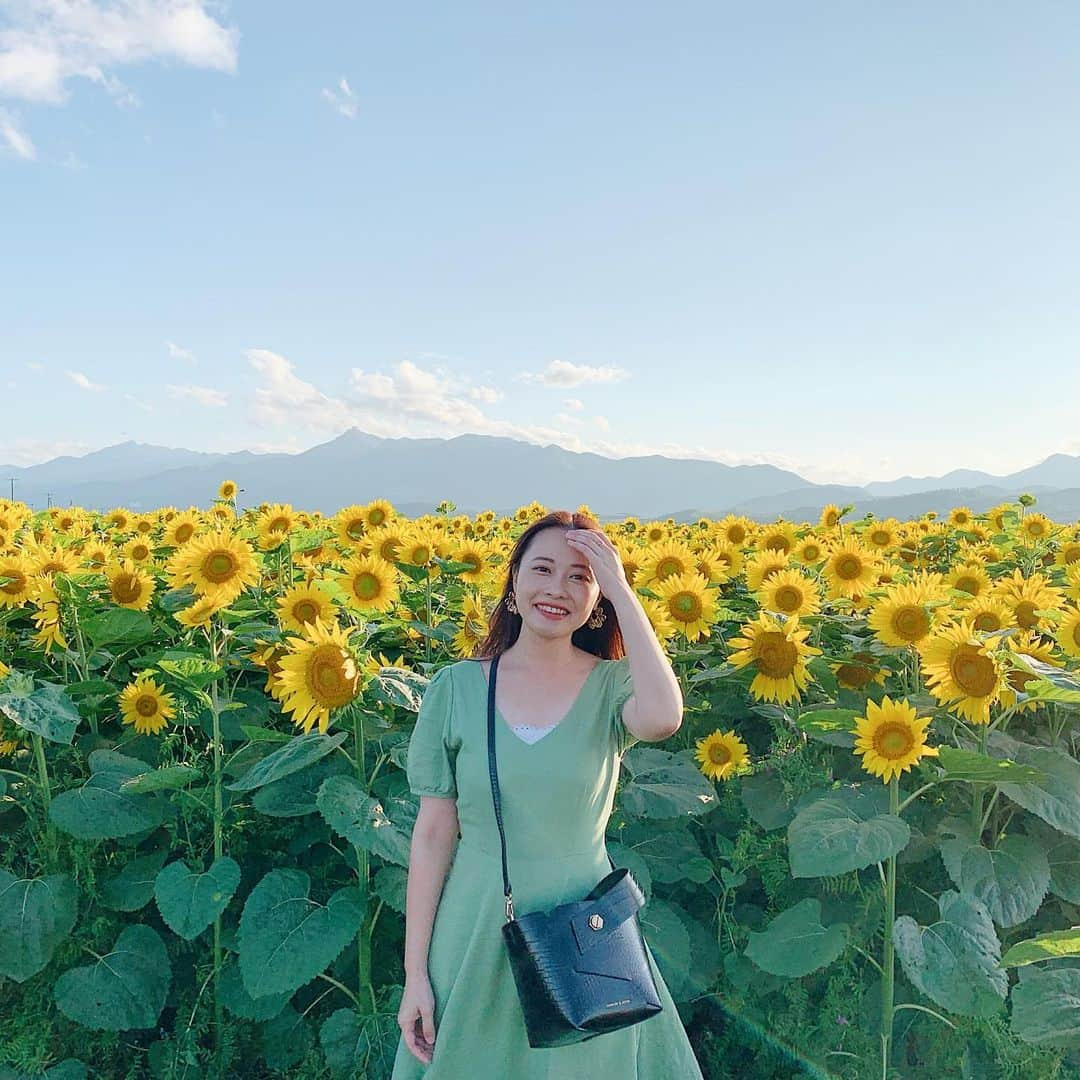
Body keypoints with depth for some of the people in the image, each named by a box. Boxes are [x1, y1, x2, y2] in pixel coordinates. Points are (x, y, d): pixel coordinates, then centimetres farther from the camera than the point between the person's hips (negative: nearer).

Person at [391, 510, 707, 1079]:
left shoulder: (614, 685, -8)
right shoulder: (456, 687, -7)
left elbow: (663, 719, -33)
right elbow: (432, 835, -4)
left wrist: (622, 590, -25)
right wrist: (415, 974, -2)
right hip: (477, 935, 1)